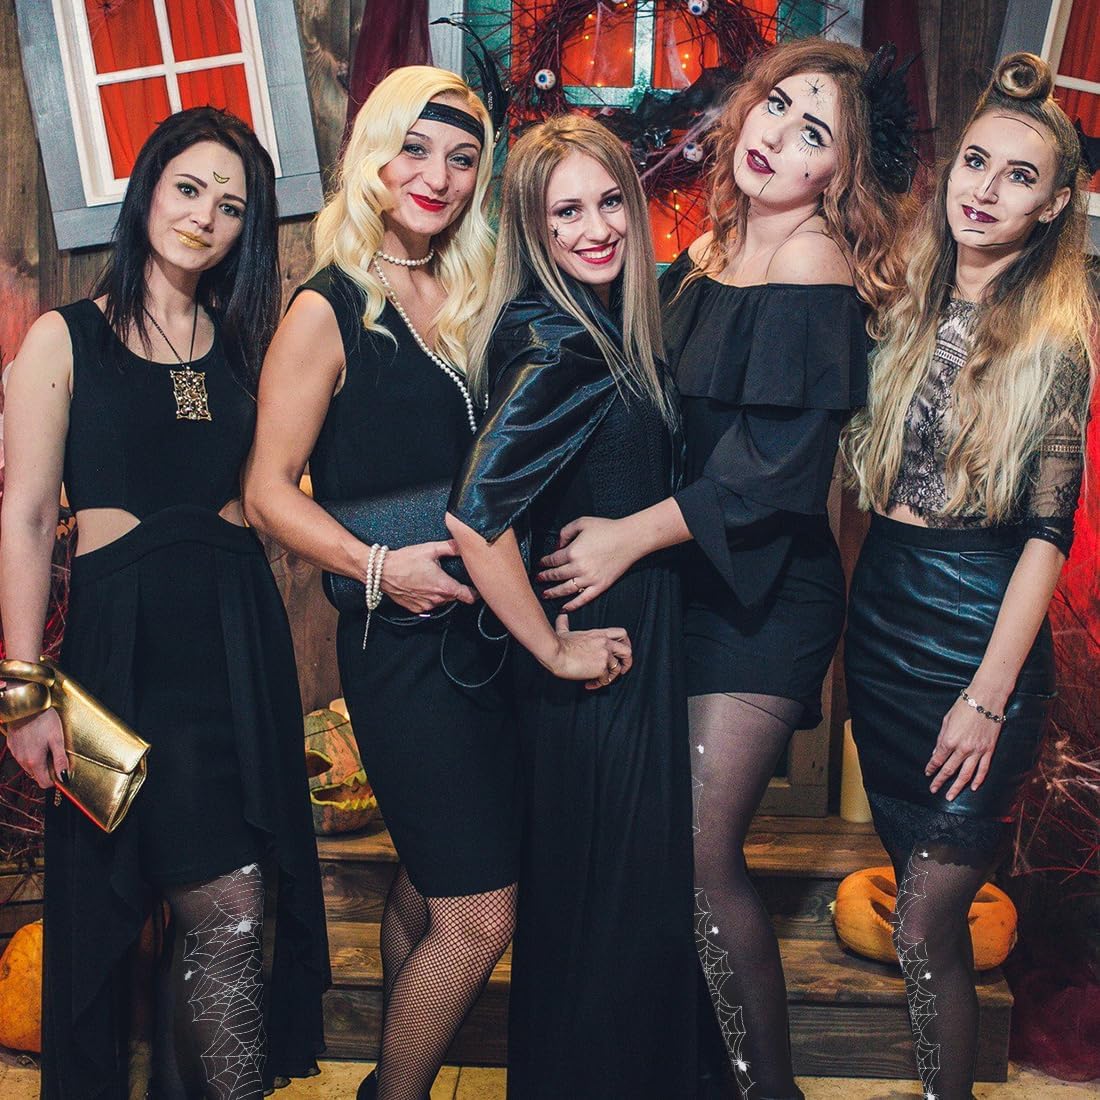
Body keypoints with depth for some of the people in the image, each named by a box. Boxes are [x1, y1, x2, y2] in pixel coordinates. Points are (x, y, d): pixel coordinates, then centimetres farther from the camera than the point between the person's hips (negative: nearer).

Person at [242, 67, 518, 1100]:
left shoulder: (470, 298, 10)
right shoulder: (329, 310, -7)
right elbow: (269, 489, -9)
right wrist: (380, 566, -21)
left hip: (486, 625, 6)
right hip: (400, 638, -6)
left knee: (425, 885, 19)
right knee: (479, 915, -3)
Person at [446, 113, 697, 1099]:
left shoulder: (610, 329, 6)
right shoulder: (561, 345, -22)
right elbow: (476, 518, -30)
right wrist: (555, 650, -21)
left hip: (639, 640, 9)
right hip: (603, 659, -9)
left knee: (590, 890, 23)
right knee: (608, 894, 5)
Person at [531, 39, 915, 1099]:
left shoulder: (817, 275, -11)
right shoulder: (708, 256, 11)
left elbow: (776, 466, -19)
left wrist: (630, 536, -18)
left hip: (765, 592, -7)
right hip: (684, 580, 7)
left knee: (699, 851, -8)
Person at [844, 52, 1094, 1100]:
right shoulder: (909, 312, 7)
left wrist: (989, 695, -14)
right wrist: (849, 614, 3)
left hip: (976, 632, -5)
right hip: (881, 618, 5)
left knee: (923, 926, -3)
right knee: (920, 883, 17)